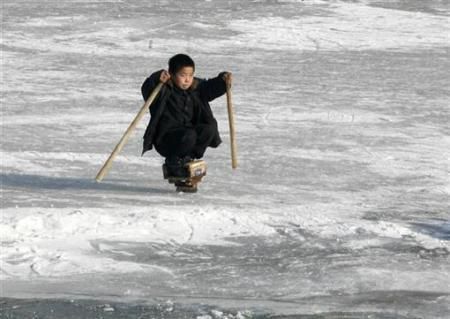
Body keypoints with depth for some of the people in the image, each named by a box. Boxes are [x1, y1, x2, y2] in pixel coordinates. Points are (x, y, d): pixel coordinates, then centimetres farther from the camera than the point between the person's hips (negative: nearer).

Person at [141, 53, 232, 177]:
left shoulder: (196, 87, 6)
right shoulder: (164, 90, -14)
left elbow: (211, 88, 15)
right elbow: (147, 90, -29)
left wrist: (223, 81, -4)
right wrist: (157, 80, -48)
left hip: (187, 129, 7)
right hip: (165, 138, -7)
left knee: (210, 129, -14)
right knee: (189, 135, -34)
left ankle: (187, 158, -2)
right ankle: (172, 162, -7)